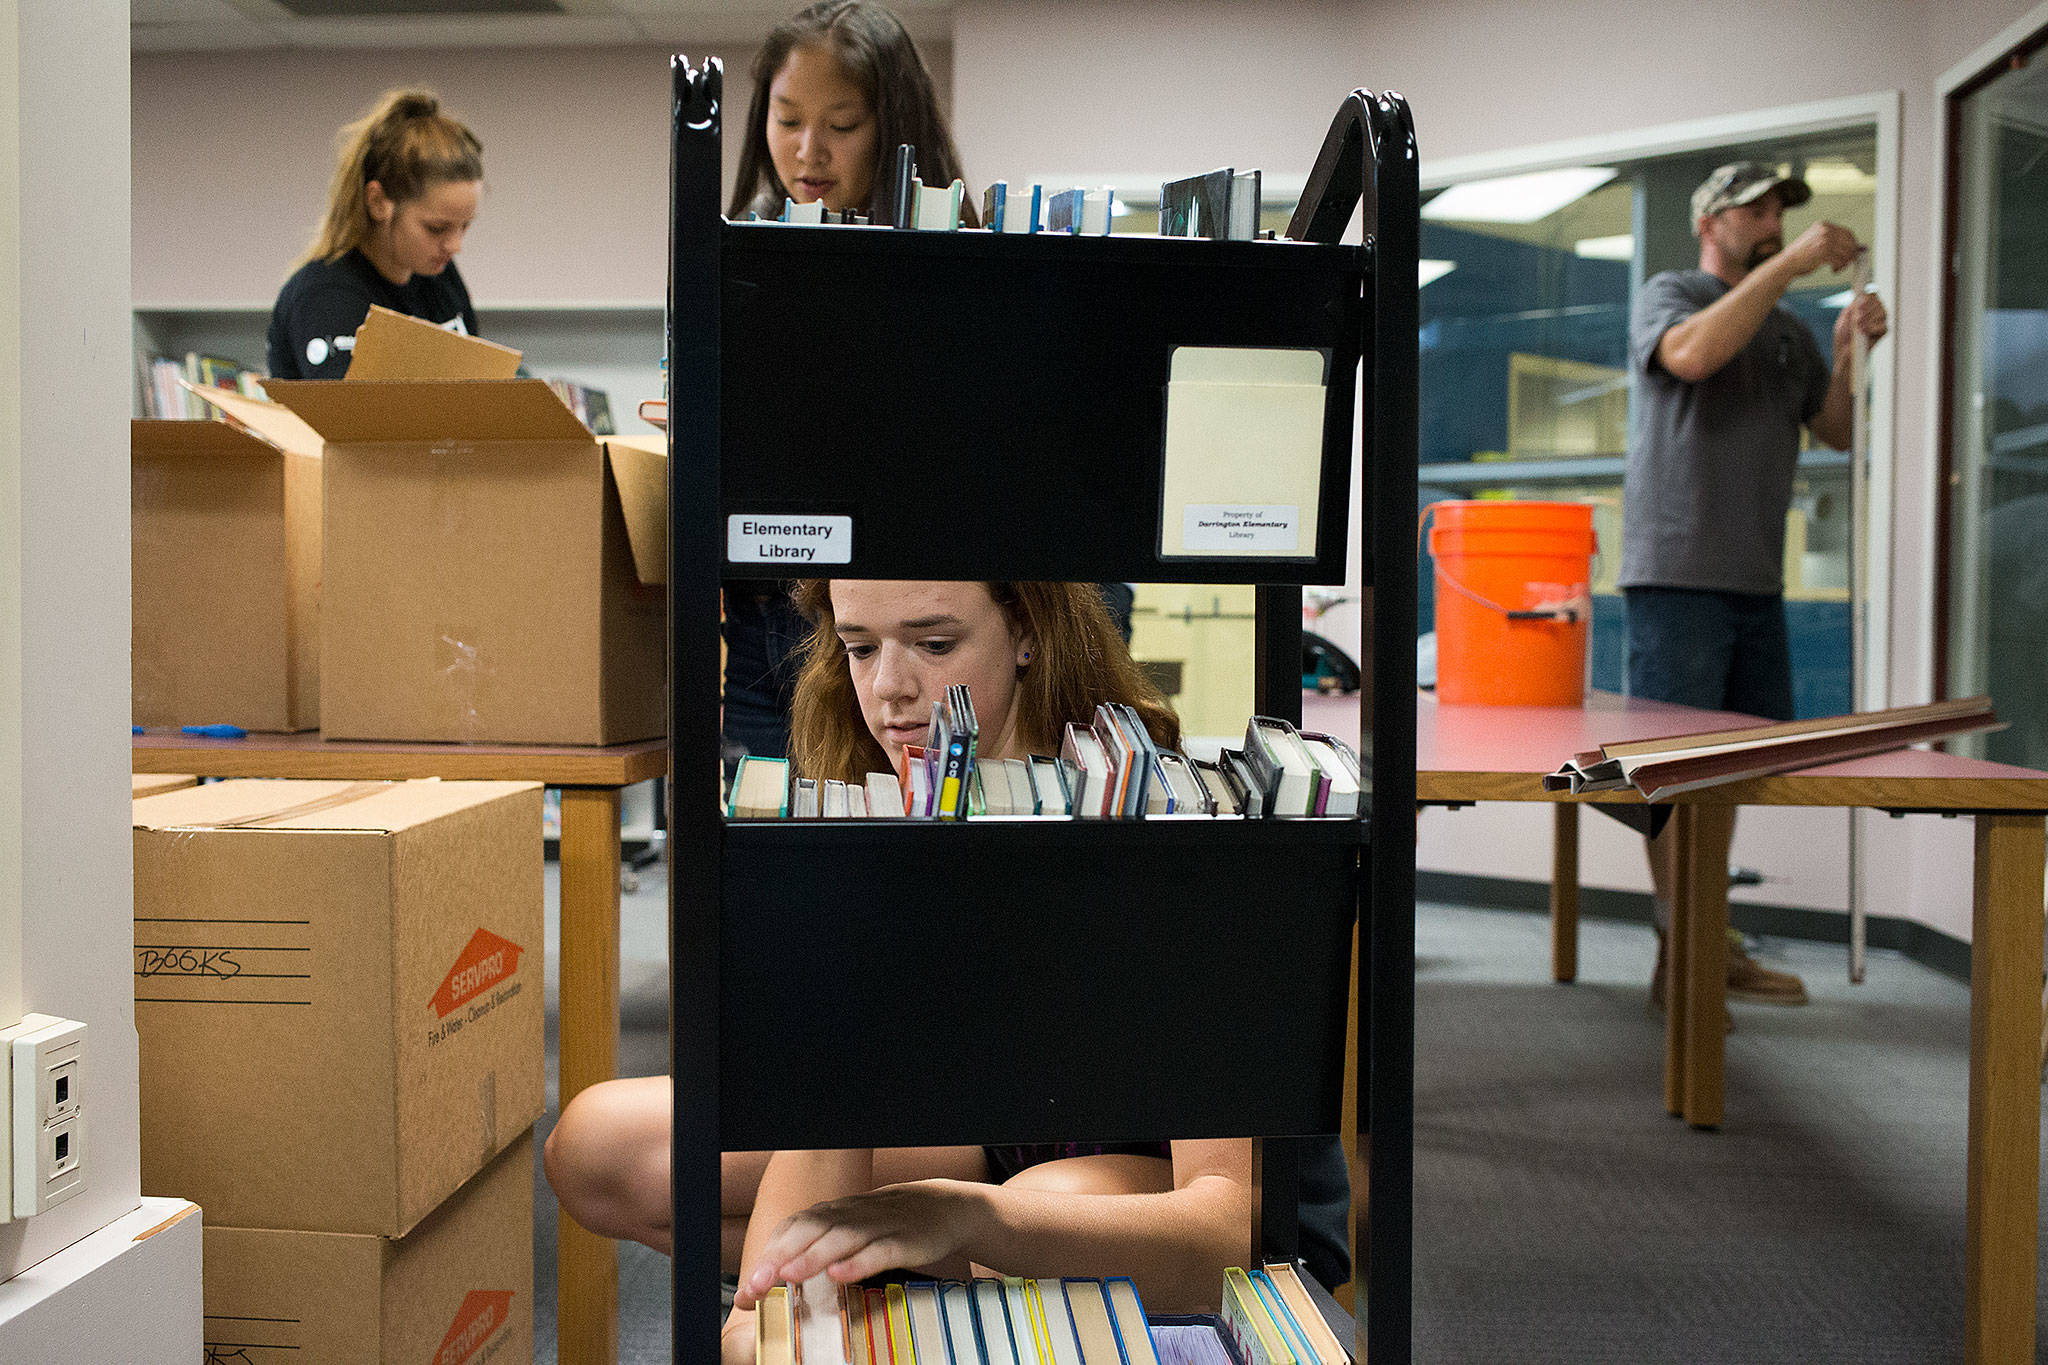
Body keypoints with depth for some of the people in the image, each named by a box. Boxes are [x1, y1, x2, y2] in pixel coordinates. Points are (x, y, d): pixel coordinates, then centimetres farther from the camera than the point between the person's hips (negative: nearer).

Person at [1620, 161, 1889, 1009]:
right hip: (1678, 572, -7)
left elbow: (1835, 431, 19)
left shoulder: (1787, 330, 22)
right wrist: (1789, 264, -18)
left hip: (1756, 580, 7)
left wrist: (1848, 352, 3)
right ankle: (1679, 956, -3)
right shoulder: (1669, 294, 2)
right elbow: (1693, 353, -21)